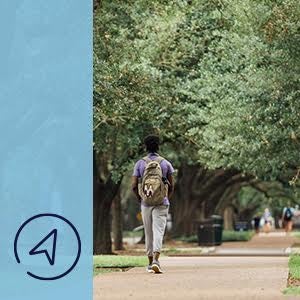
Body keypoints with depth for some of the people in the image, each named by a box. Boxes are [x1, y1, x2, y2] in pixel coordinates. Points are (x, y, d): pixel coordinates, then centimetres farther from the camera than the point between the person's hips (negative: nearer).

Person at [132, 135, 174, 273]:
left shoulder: (140, 163, 1)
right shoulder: (165, 163, 1)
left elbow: (134, 186, -1)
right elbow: (171, 186, 2)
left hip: (145, 204, 1)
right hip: (161, 203, -1)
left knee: (148, 233, 12)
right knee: (158, 231, -6)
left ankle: (150, 263, 18)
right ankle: (155, 260, -24)